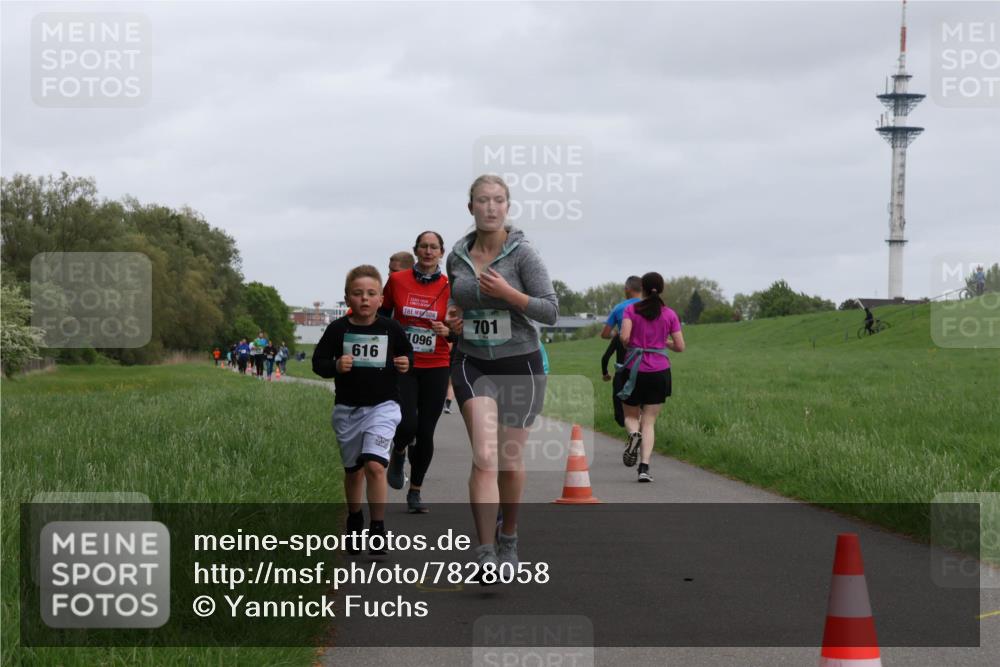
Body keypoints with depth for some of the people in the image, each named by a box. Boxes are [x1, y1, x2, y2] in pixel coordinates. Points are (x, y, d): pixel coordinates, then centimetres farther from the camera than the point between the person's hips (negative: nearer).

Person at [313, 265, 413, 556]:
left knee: (374, 465, -19)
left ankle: (378, 529, -10)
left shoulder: (390, 328, -4)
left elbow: (407, 351, 13)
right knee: (353, 470, 16)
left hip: (382, 406, -2)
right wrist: (335, 366, -20)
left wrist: (406, 363, -9)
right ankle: (354, 522, 38)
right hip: (347, 408, 2)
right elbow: (318, 362, -1)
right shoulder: (338, 329, -5)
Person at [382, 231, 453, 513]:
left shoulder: (450, 287, -2)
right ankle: (398, 453, 22)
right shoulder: (397, 280, 0)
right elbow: (382, 316, 13)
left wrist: (447, 331, -16)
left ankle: (415, 492, 16)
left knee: (426, 432, 2)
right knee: (407, 424, -15)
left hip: (436, 367, 1)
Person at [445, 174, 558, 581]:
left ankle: (508, 538, 33)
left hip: (519, 364, -1)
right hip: (472, 364, 1)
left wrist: (508, 293, -22)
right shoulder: (457, 257, 4)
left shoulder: (523, 253, -8)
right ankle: (485, 555, -19)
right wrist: (454, 317, 1)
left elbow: (551, 311, -9)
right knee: (484, 457, -17)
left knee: (510, 461, 9)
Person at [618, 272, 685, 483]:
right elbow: (680, 346, 1)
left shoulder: (631, 310, -1)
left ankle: (633, 434, -18)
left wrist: (628, 345, 7)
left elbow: (624, 336, -15)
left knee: (630, 416, 18)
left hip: (634, 370, -1)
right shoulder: (669, 315, 2)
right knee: (649, 422, 5)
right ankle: (644, 467, -11)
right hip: (659, 372, 1)